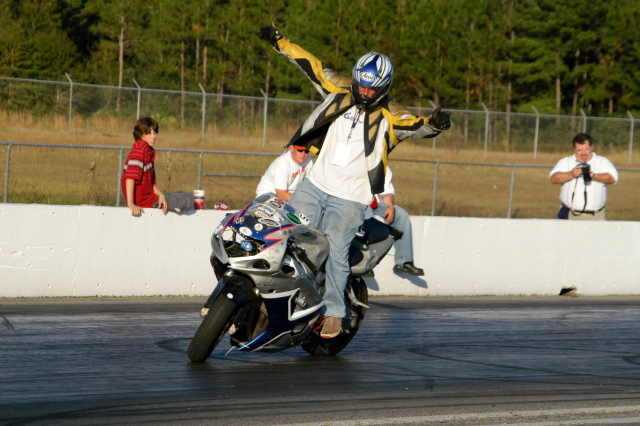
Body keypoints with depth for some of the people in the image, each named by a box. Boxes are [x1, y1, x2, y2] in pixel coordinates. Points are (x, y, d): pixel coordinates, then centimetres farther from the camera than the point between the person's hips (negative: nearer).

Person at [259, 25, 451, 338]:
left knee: (334, 253, -9)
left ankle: (334, 313, 4)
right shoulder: (341, 91, 4)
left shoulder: (390, 116, -8)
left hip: (350, 198, -5)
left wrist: (435, 123, -47)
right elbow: (312, 67, 11)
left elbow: (417, 126, -24)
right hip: (315, 184, 5)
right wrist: (279, 42, 15)